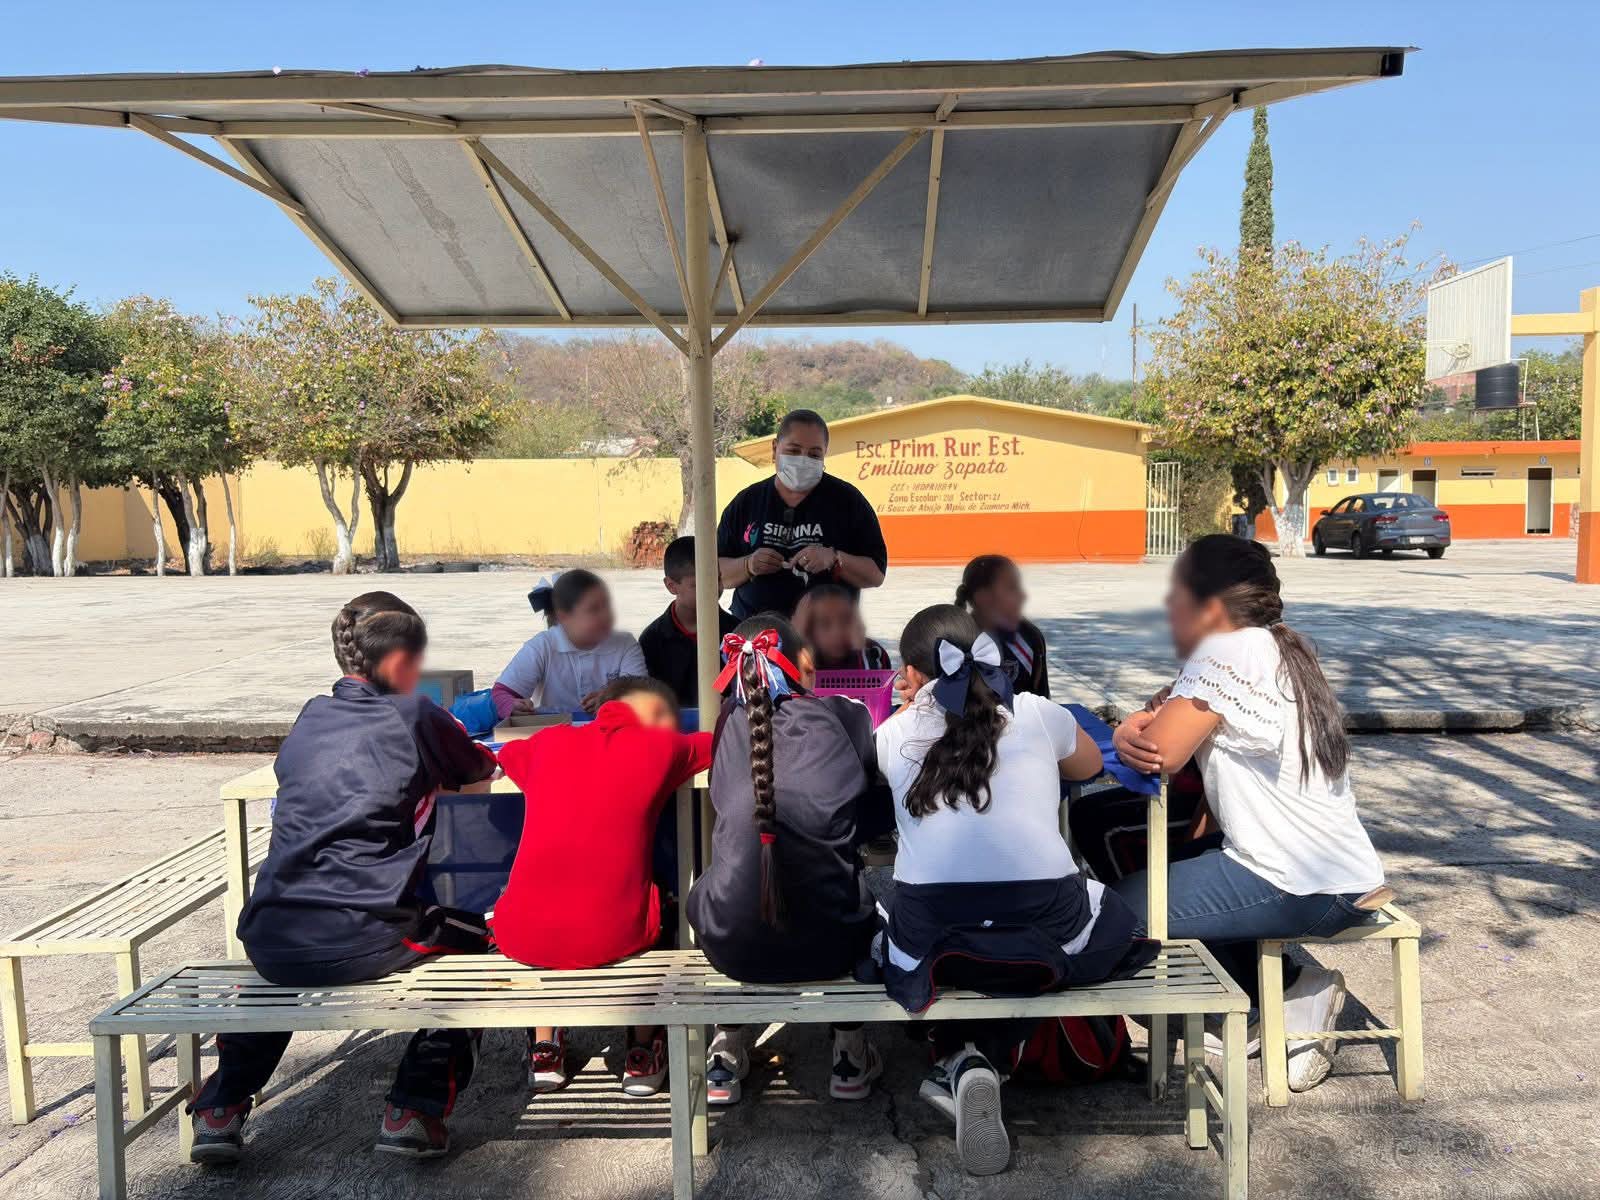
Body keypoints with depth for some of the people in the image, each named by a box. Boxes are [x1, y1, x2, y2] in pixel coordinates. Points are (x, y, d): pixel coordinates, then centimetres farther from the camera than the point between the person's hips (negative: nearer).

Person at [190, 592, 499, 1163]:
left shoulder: (310, 718, 12)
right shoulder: (414, 716, -3)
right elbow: (480, 770, 14)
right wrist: (437, 764, 37)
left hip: (270, 940, 6)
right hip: (360, 943, -5)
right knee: (471, 937, 22)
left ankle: (221, 1110, 33)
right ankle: (413, 1110, 16)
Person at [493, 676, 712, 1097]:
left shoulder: (550, 742, 12)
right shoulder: (662, 747, 5)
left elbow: (507, 754, 35)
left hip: (521, 937, 3)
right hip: (612, 937, -2)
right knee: (659, 905, 31)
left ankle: (544, 1049, 39)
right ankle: (643, 1054, 35)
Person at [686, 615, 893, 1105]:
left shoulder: (730, 723, 1)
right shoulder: (846, 717, -3)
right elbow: (880, 816, 8)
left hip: (733, 950, 1)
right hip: (830, 947, -1)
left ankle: (726, 1055, 36)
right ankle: (850, 1056, 36)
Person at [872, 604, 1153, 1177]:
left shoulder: (893, 734, 10)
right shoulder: (1037, 713, 10)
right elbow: (1090, 765, 31)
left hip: (930, 943, 1)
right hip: (1046, 935, 0)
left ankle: (961, 1058, 8)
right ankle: (985, 1057, 16)